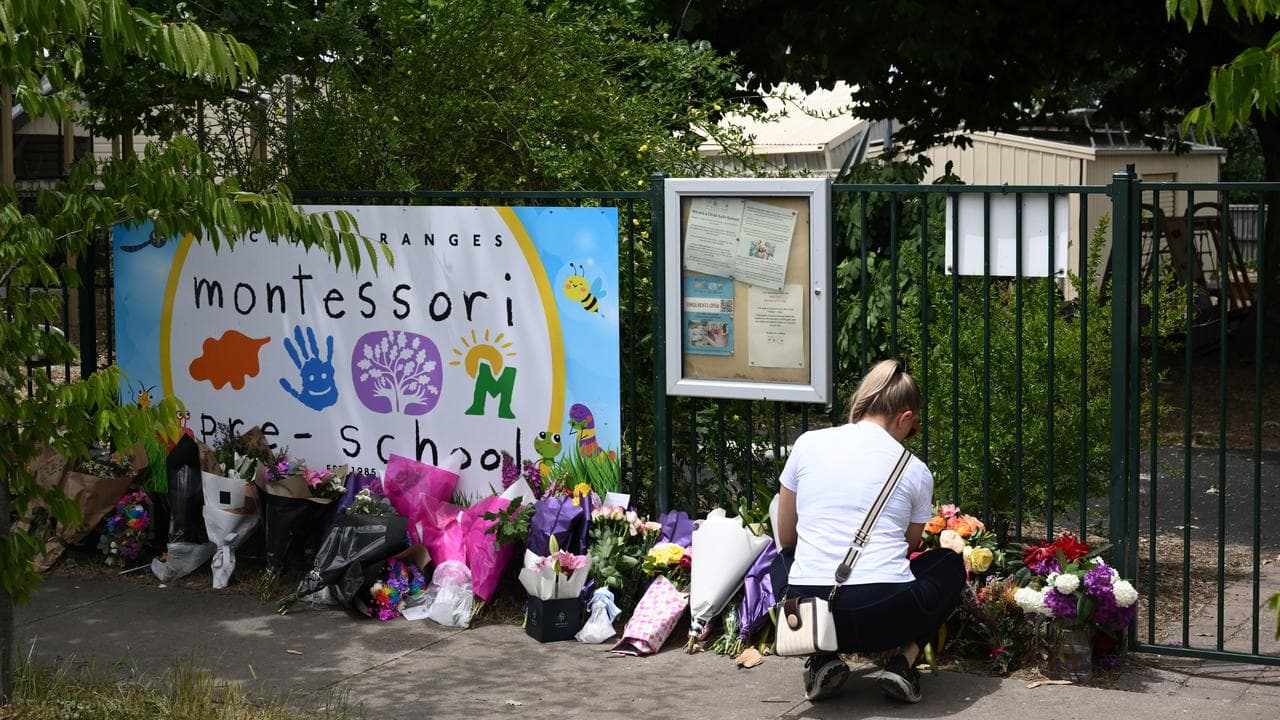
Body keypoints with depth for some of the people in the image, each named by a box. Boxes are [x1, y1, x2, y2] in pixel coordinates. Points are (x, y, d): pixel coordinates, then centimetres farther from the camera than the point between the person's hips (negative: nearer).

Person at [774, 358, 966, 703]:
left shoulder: (807, 444, 9)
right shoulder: (916, 471, 8)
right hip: (886, 616, -1)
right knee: (950, 562, 31)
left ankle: (822, 657, 13)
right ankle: (904, 659, 8)